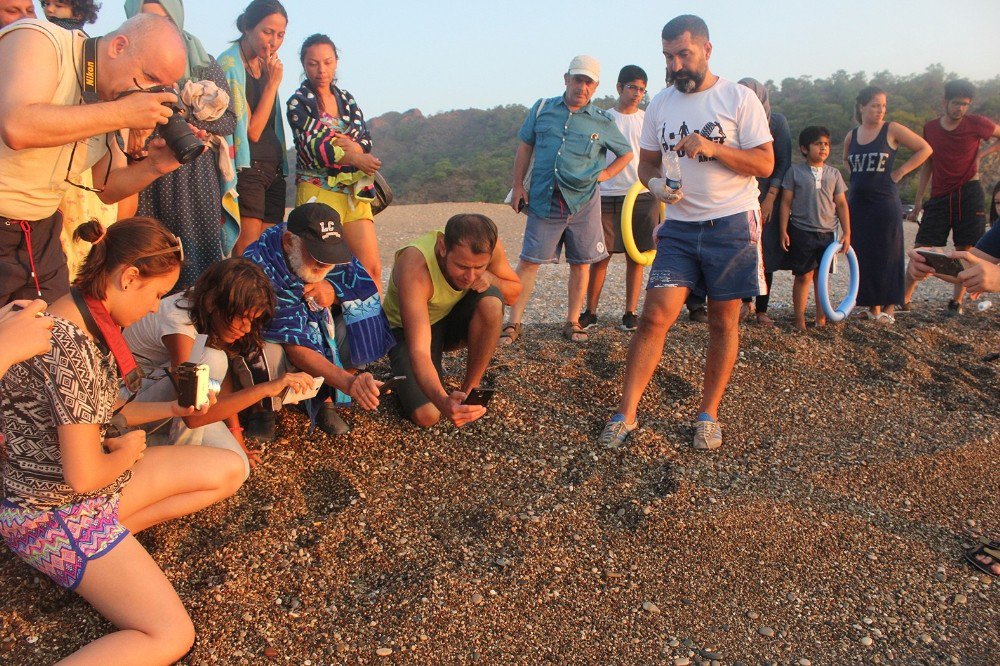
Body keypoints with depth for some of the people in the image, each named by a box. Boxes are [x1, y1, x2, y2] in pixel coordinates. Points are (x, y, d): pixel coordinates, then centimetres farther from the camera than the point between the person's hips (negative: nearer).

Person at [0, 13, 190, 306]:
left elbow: (107, 188, 10)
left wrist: (154, 167, -10)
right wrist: (122, 113, -27)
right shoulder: (38, 39, -15)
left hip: (40, 233, 6)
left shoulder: (109, 100, 4)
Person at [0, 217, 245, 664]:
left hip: (95, 490, 9)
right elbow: (84, 476, -27)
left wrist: (170, 408, 7)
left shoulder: (84, 319, -1)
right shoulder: (71, 346, -30)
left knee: (229, 470, 11)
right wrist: (128, 453, -8)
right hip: (55, 513, -9)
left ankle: (111, 534, 4)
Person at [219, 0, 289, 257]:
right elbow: (252, 130, -11)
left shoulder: (267, 66, 16)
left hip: (273, 169, 8)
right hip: (246, 169, -8)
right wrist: (273, 83, -9)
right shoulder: (229, 64, -7)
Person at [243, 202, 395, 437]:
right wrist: (349, 382, -51)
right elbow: (294, 346, -37)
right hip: (269, 337, -4)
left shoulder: (330, 250, -18)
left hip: (320, 328, 4)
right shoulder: (260, 267, -33)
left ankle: (325, 400, -3)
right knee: (269, 357, -39)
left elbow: (371, 296, -12)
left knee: (366, 324, -23)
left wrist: (334, 293, -35)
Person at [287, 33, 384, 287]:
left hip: (355, 190, 5)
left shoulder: (345, 98, 18)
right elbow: (311, 146, -12)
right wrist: (354, 157, -27)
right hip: (318, 188, -5)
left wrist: (350, 145, -16)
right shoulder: (299, 102, 2)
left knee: (372, 267, -2)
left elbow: (366, 141, 7)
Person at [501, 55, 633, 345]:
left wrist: (604, 174, 4)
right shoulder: (542, 109, 8)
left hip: (583, 203, 1)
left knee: (580, 263, 6)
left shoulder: (603, 122, 6)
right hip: (543, 201, -1)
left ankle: (573, 323, 19)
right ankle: (513, 324, 2)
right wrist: (518, 186, 7)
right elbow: (525, 147, 13)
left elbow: (626, 153, 18)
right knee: (528, 261, -3)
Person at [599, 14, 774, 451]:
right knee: (654, 316, -8)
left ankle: (709, 415, 17)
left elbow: (765, 163, -7)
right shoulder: (659, 104, 9)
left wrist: (713, 148, -20)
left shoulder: (739, 99, -3)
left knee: (723, 323, 4)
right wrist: (655, 184, -9)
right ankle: (626, 414, -4)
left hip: (731, 226, -2)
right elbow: (646, 163, 14)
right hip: (679, 226, 2)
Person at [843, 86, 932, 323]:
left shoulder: (892, 130, -4)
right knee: (863, 255, 6)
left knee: (887, 254, -1)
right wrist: (857, 177, 11)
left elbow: (925, 148, -2)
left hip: (885, 201, -4)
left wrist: (900, 171, -6)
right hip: (857, 203, 4)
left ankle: (889, 306, 7)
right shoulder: (851, 136, 8)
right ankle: (873, 304, 15)